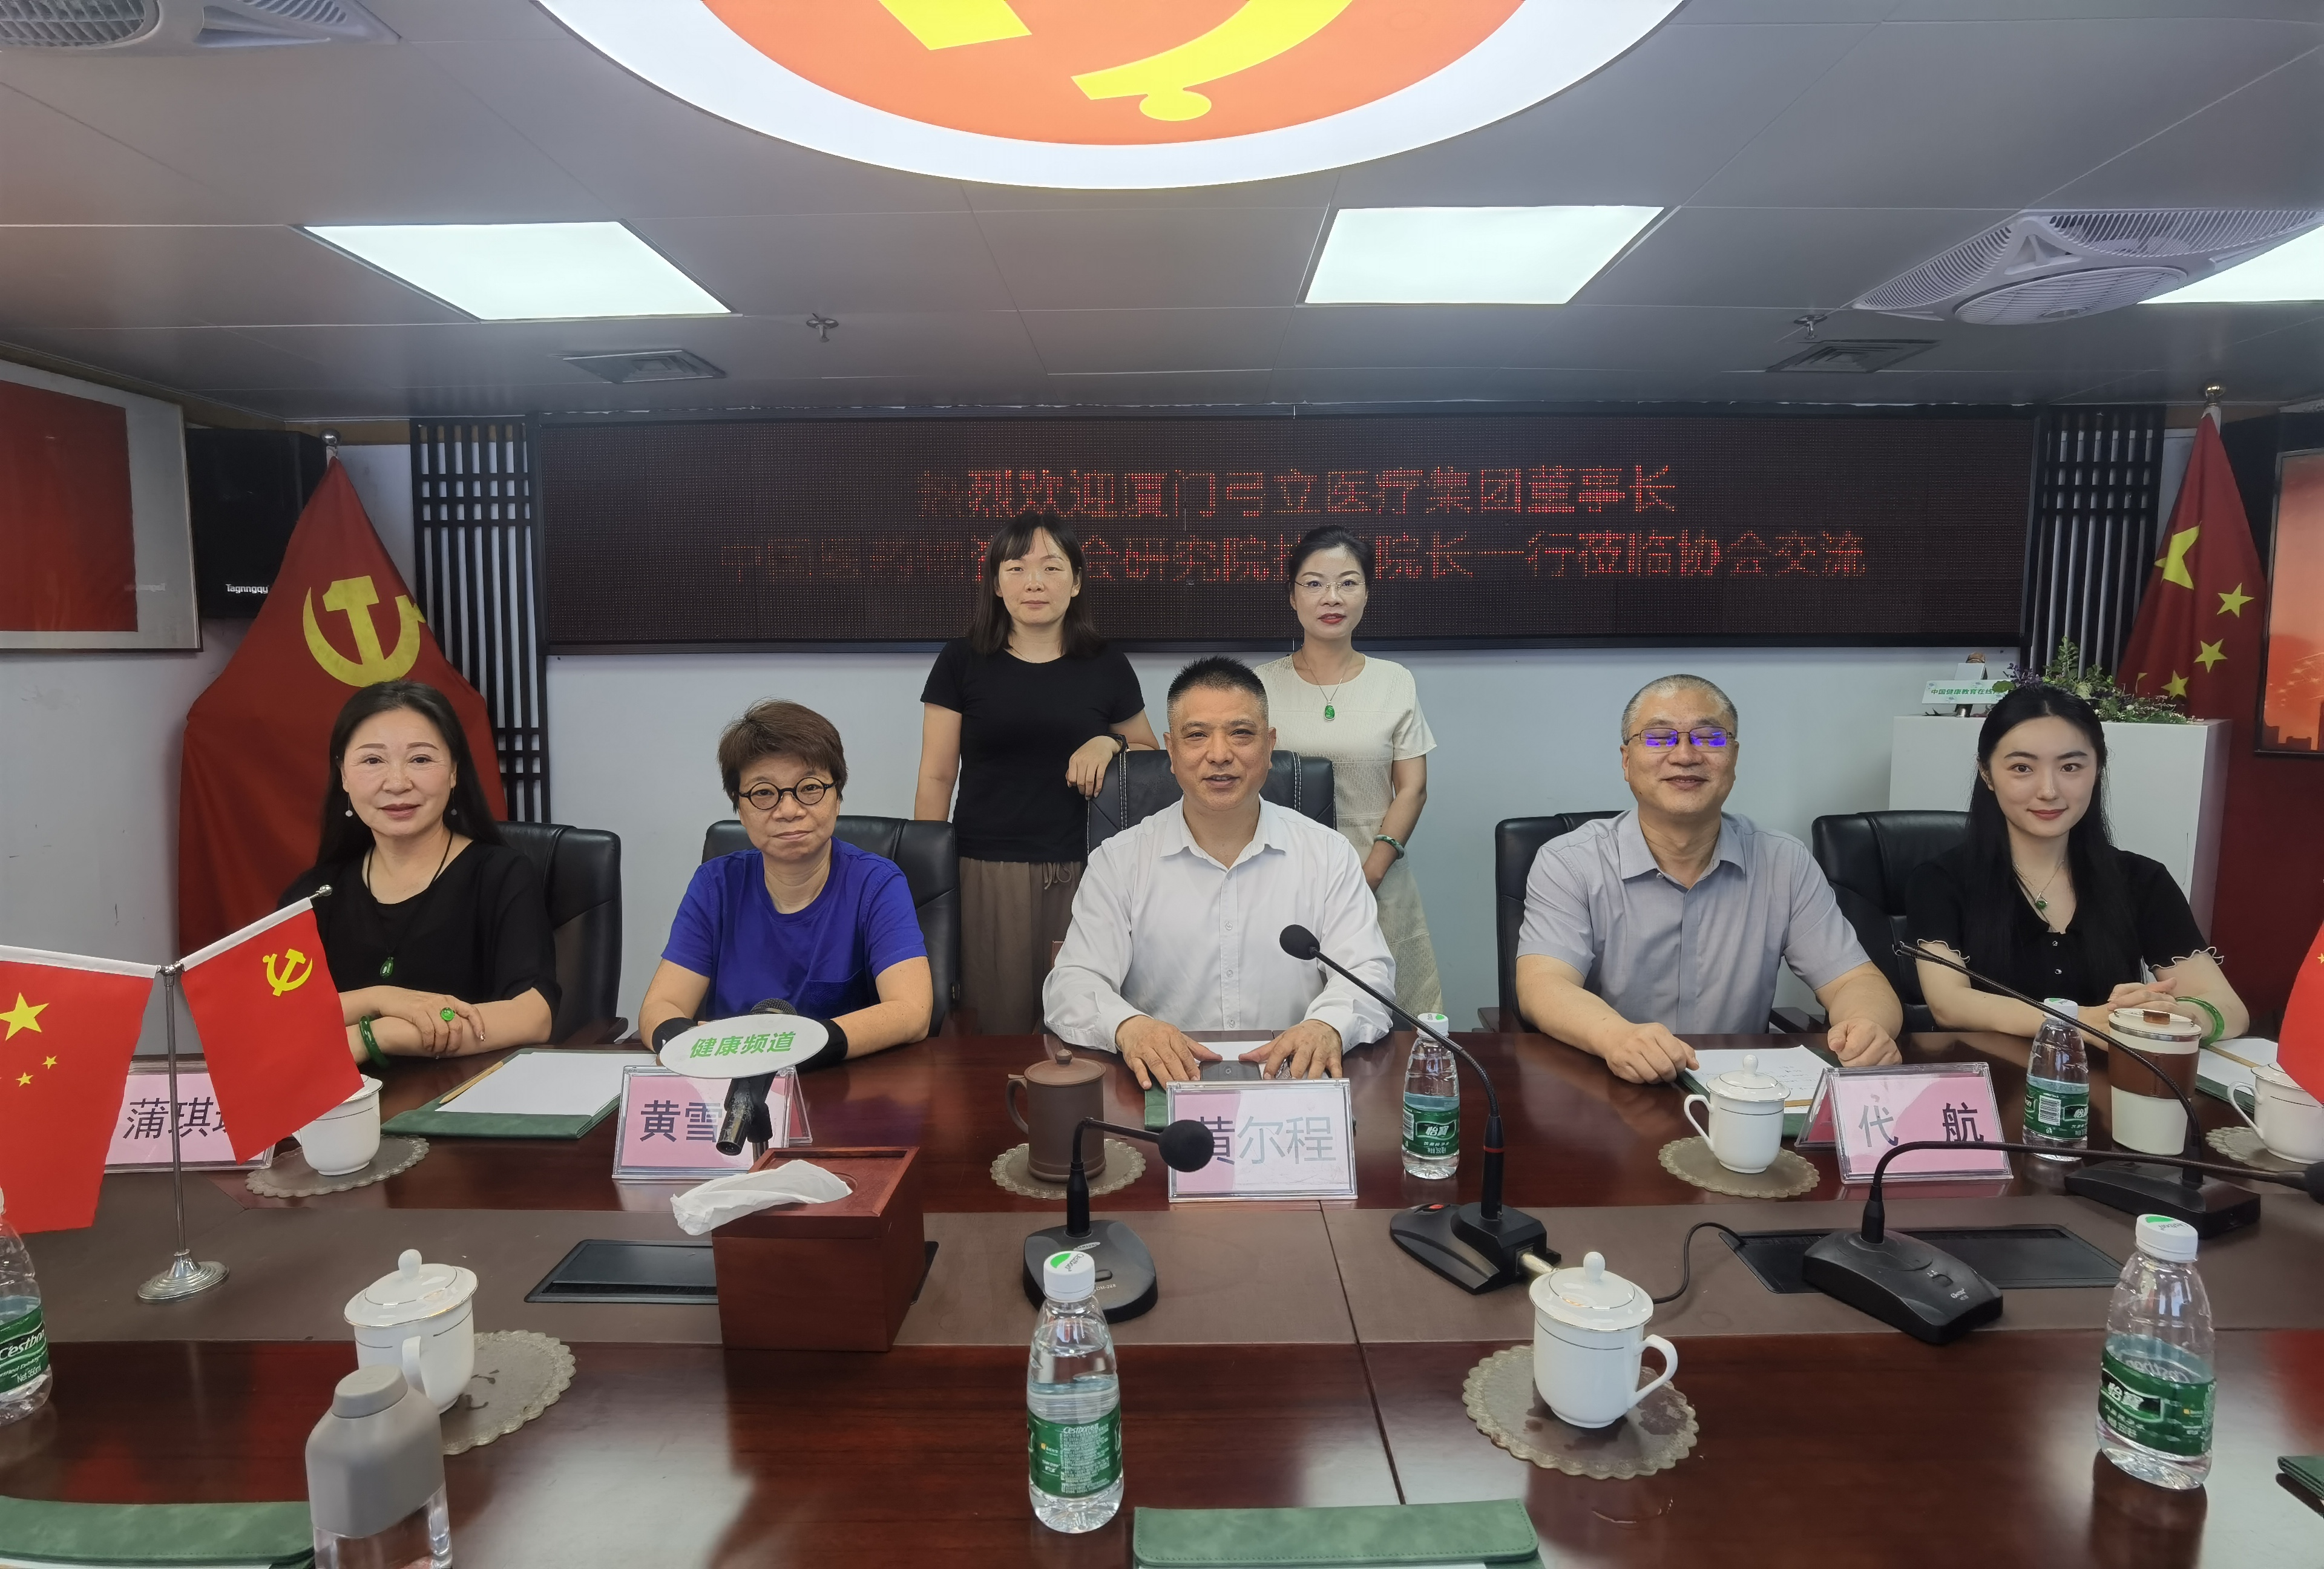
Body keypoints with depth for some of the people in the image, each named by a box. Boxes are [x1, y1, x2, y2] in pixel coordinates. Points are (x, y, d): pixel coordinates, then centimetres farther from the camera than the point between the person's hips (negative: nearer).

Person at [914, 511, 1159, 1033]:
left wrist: (1111, 743, -3)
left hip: (1080, 873, 1)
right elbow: (936, 777, 4)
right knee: (997, 1031, 2)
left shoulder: (1106, 667, 7)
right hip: (986, 873, -1)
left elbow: (1152, 754, 19)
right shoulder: (962, 662, 4)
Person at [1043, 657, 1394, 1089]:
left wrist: (1329, 1026, -21)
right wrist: (1127, 1026, -22)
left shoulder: (1329, 855, 10)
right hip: (1162, 1087, 0)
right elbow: (1072, 985, 2)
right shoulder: (1118, 861, 8)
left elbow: (1368, 973, 3)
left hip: (1294, 1088, 1)